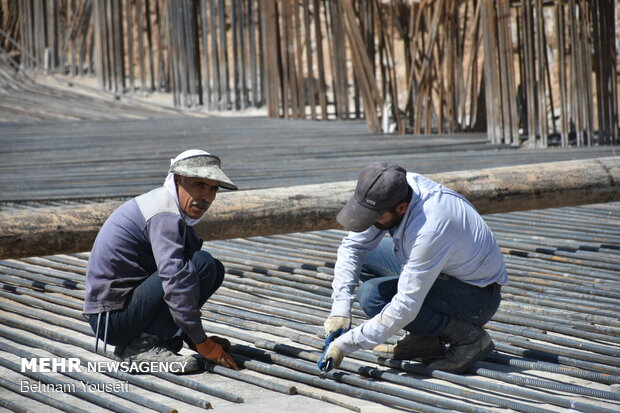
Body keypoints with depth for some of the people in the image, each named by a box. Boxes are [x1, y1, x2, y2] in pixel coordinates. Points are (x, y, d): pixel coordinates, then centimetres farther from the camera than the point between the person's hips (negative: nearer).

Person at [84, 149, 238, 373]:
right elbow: (175, 279, -27)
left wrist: (195, 339, 17)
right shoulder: (165, 214, -18)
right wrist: (203, 344, -23)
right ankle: (144, 345, -16)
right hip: (112, 319, -10)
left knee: (216, 270, 10)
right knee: (202, 264, -20)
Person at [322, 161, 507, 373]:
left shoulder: (429, 230, -37)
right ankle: (425, 340, 6)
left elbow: (406, 307, -33)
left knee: (372, 295, -23)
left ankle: (467, 336, -10)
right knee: (363, 255, 5)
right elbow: (353, 246, -6)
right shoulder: (392, 191, -14)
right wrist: (340, 309, -17)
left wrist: (347, 344, -27)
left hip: (476, 295, -9)